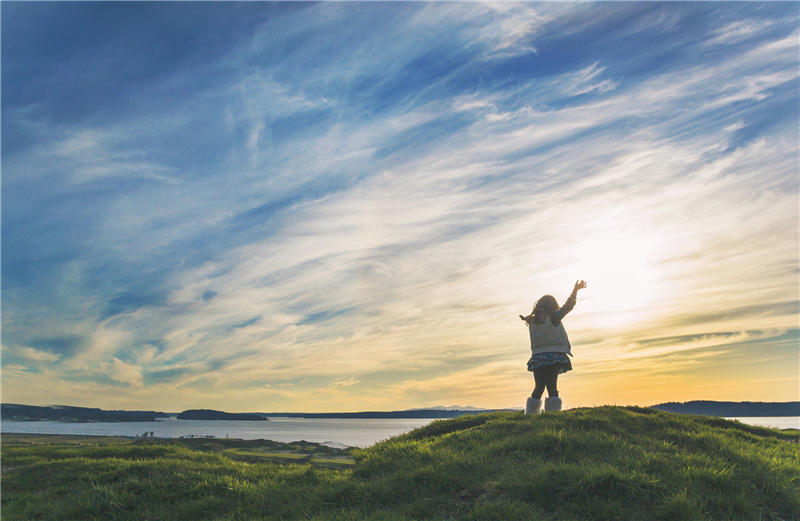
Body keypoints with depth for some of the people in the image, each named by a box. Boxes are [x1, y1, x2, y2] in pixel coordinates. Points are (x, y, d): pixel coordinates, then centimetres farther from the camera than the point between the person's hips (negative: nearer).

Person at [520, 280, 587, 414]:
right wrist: (576, 289, 13)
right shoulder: (553, 317, 1)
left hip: (537, 357, 3)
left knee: (539, 388, 9)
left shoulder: (532, 321, 8)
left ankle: (530, 415, 6)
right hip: (554, 356, -3)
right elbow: (568, 306, 6)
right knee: (552, 387, 0)